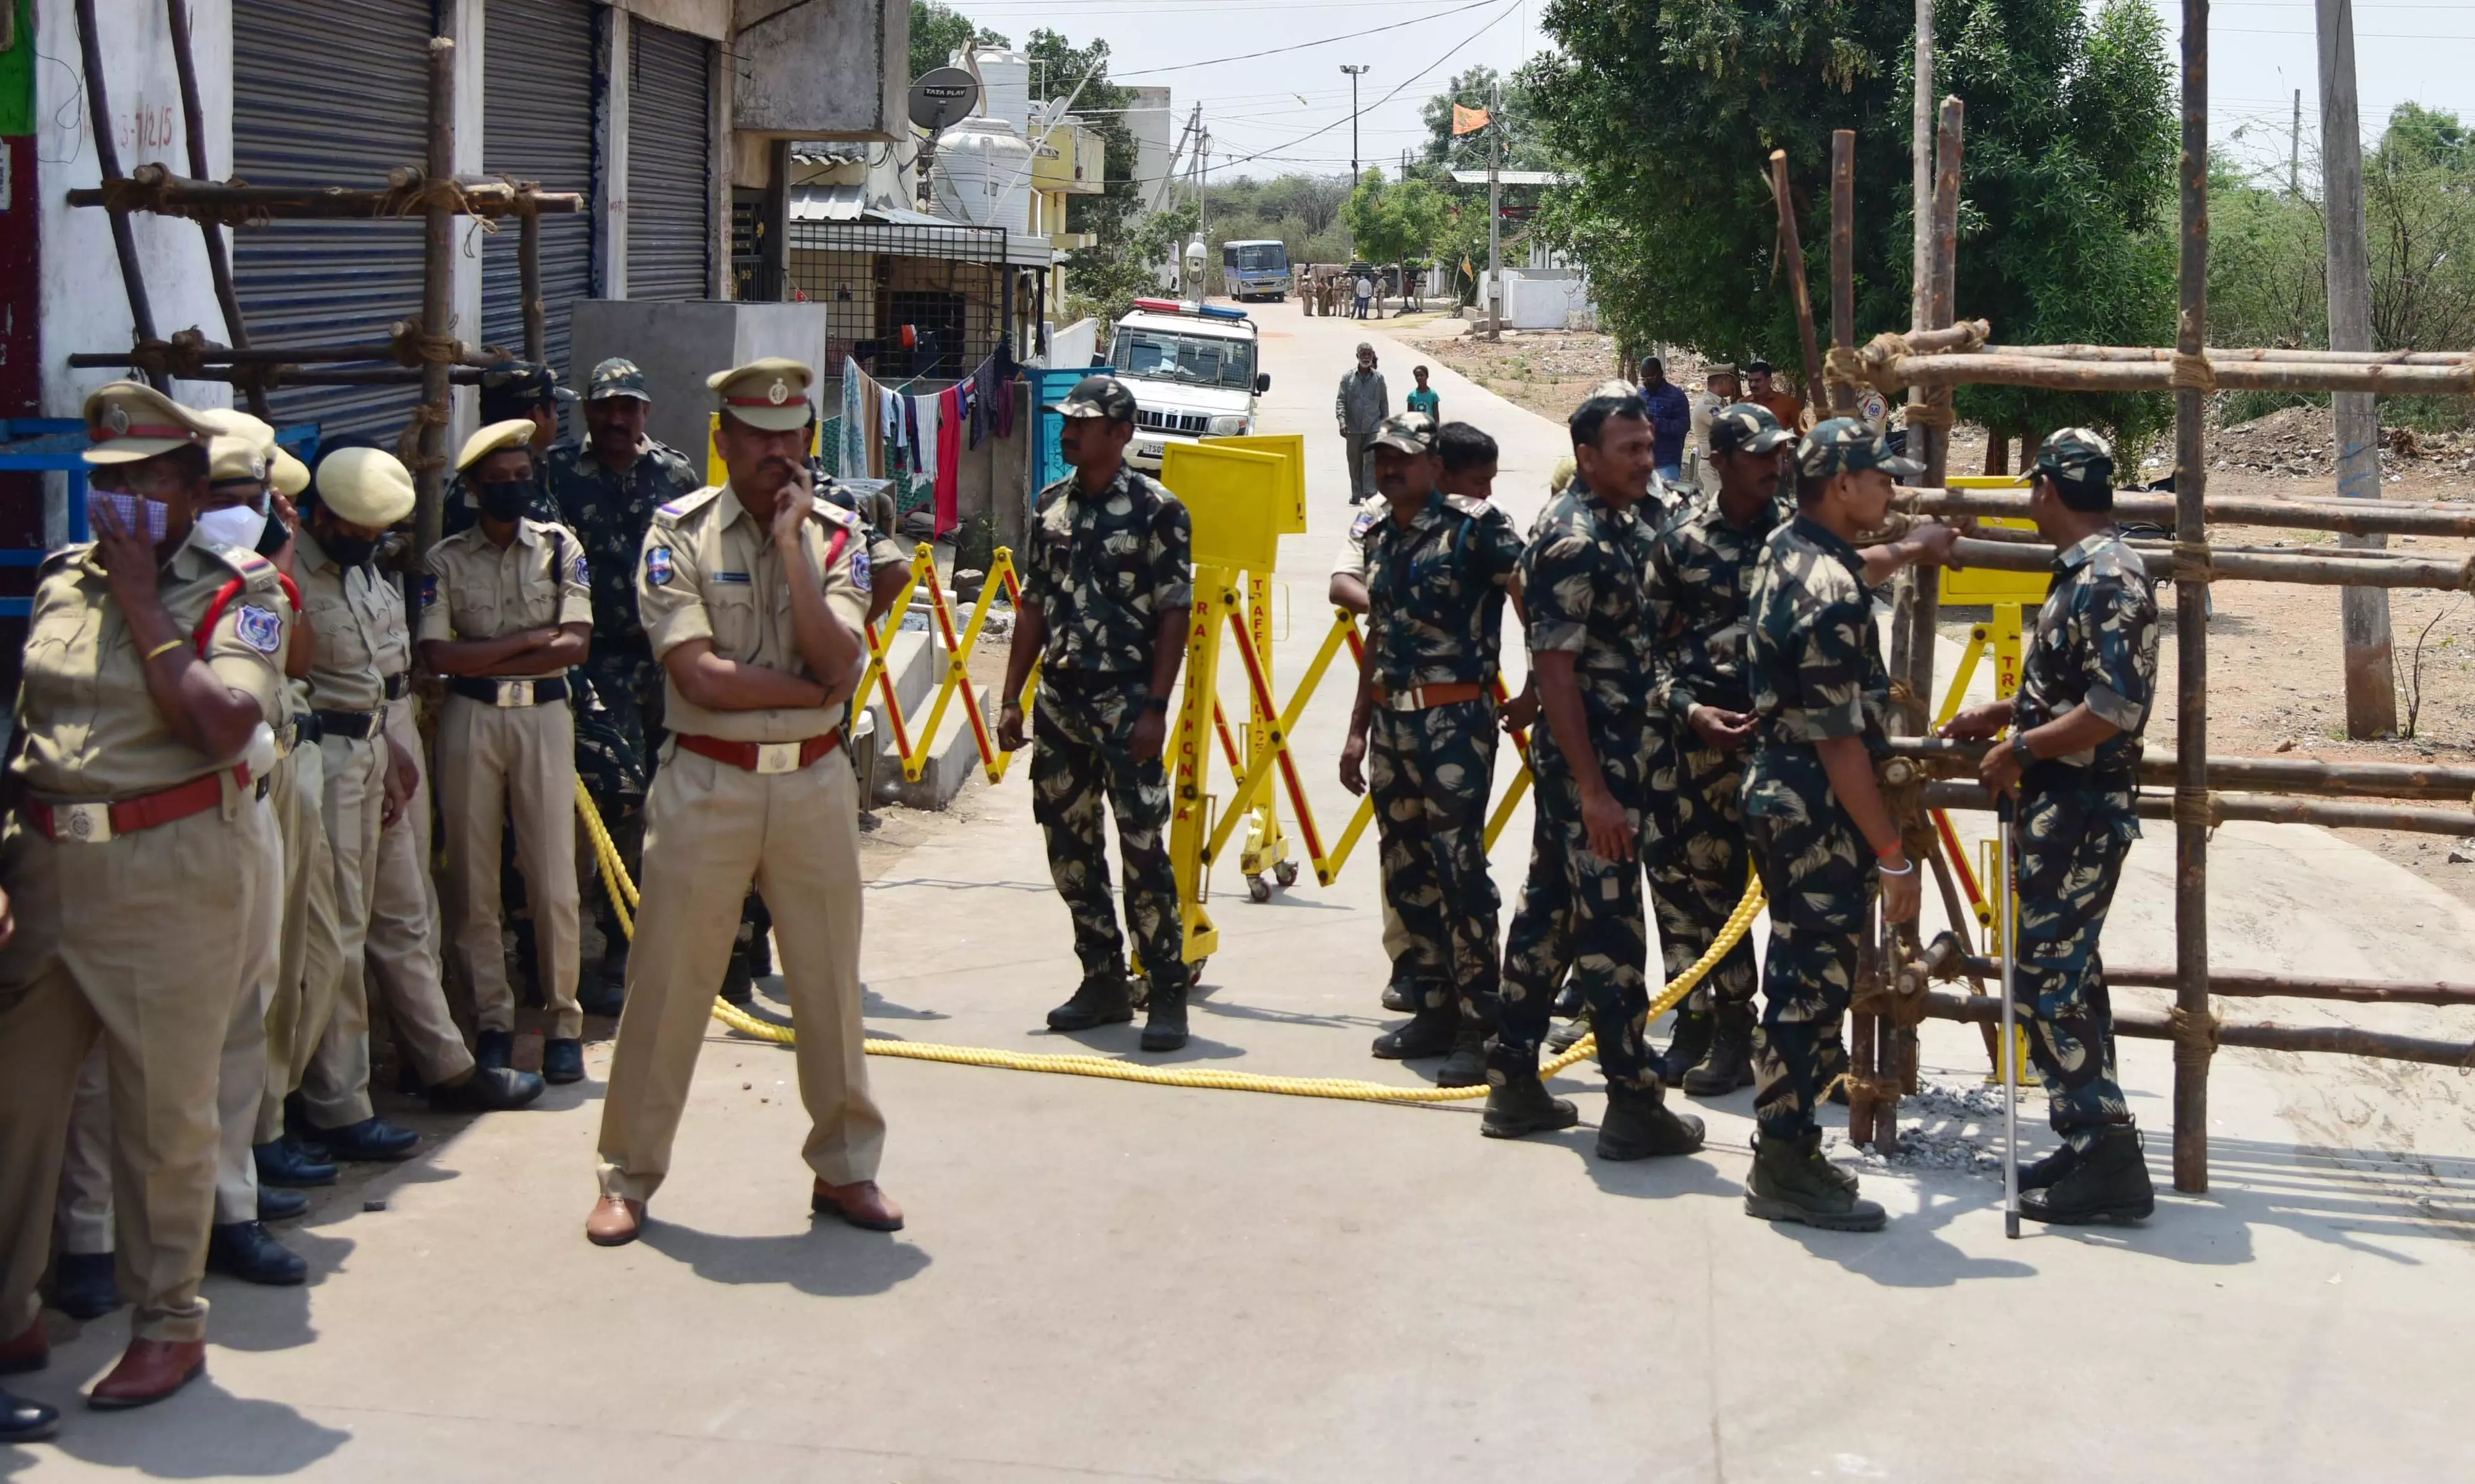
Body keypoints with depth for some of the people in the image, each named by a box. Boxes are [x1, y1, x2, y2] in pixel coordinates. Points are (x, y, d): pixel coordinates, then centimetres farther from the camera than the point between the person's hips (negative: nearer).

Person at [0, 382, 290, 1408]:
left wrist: (142, 602, -15)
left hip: (176, 873, -5)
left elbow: (223, 723, -21)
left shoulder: (237, 592, -5)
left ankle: (169, 1324, 17)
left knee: (163, 1109, 3)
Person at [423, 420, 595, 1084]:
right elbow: (437, 655, -7)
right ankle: (493, 1018, 15)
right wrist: (530, 639, -8)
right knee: (473, 882, 4)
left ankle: (564, 1022, 7)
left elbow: (576, 646, -5)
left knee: (554, 884, -3)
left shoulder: (561, 547, 6)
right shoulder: (445, 559, 4)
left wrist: (483, 657, -8)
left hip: (544, 715, -1)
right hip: (468, 720, 1)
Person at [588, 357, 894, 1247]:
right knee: (668, 983, 2)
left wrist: (790, 546, -15)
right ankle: (628, 1177, 15)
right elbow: (698, 676, -15)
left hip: (815, 783, 2)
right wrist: (812, 690, -9)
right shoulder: (678, 533, -3)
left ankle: (844, 1167, 23)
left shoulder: (834, 535, 4)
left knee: (831, 982, 8)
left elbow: (837, 664, -11)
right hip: (706, 783, -2)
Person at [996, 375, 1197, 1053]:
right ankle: (1104, 983, 20)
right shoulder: (1051, 505, 10)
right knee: (1069, 847, 9)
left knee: (1143, 848, -8)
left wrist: (1155, 707, -15)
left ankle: (1167, 995, -1)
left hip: (1126, 703, -6)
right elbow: (1034, 608, 15)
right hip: (1060, 700, 6)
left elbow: (1174, 615, -8)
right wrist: (1012, 697, 11)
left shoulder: (1157, 509, -7)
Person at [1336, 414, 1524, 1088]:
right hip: (1392, 720, 8)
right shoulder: (1379, 535, 15)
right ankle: (1437, 1011, 21)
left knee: (1458, 868, -11)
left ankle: (1478, 1026, -5)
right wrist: (1359, 729, 21)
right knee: (1405, 873, 11)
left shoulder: (1473, 525, -8)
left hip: (1454, 720, -8)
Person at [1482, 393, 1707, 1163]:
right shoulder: (1573, 541, -18)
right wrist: (1594, 791, -23)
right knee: (1611, 926, -4)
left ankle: (1514, 1082, 19)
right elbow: (1555, 669, -22)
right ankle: (1634, 1105, 2)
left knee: (1549, 911, 12)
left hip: (1611, 755, 10)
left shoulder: (1619, 527, 11)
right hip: (1591, 761, -10)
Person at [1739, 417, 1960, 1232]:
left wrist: (1910, 549, 51)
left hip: (1777, 790, 10)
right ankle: (1786, 1171, 4)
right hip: (1818, 811, -10)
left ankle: (1787, 1151, 25)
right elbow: (1840, 742, -24)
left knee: (1800, 977, 16)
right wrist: (1893, 853, -20)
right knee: (1812, 986, -3)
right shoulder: (1831, 598, -23)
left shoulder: (1786, 548, 7)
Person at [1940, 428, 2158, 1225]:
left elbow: (2114, 710, -25)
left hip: (2078, 809, -11)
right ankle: (2093, 1147, 24)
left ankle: (2109, 1163, -4)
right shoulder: (2087, 571, 13)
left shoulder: (2108, 579, -19)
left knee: (2048, 981, -8)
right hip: (2066, 806, 11)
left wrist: (2020, 749, -17)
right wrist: (2002, 713, 20)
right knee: (2068, 971, 15)